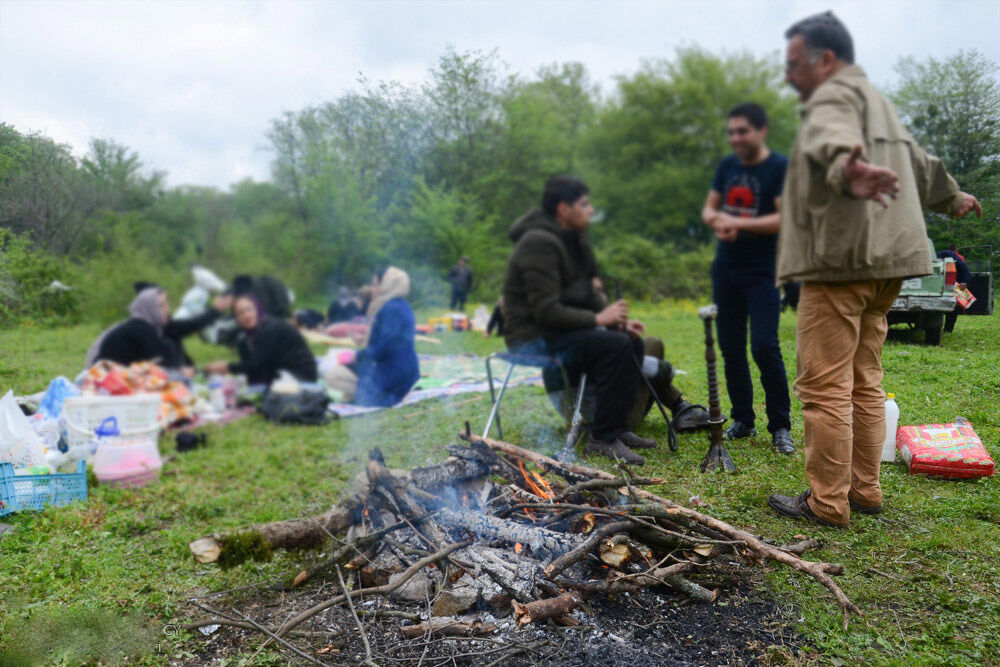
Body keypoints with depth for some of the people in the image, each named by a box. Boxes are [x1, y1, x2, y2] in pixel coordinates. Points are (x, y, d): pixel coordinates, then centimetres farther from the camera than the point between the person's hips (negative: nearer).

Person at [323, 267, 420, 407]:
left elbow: (383, 349, -25)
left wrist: (359, 356, -9)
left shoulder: (392, 310, -20)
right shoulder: (401, 306, 11)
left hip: (390, 378, -10)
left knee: (332, 376, -12)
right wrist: (368, 340, 10)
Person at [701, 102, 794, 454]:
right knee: (730, 347, 7)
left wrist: (739, 223, -19)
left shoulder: (781, 167, -6)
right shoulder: (727, 165, 12)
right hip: (726, 268, 6)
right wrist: (717, 221, -8)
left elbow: (785, 218, -15)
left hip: (762, 271, -6)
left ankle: (780, 427, 2)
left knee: (764, 347, -12)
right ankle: (742, 420, 19)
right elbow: (709, 208, 15)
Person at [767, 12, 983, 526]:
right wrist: (951, 198, 58)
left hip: (840, 263, -10)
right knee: (864, 384, 14)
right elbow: (919, 163, 41)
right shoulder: (878, 102, 27)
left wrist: (844, 169, -52)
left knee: (825, 388, -7)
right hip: (882, 265, 10)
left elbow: (833, 139, -31)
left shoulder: (835, 96, -5)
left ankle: (827, 503, -2)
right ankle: (864, 490, 21)